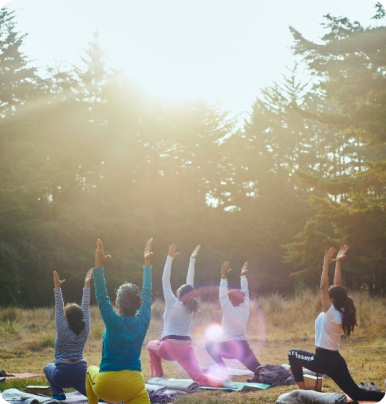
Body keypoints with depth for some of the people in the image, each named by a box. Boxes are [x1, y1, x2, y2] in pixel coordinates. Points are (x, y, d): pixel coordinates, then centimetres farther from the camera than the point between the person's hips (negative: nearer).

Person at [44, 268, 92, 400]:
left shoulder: (63, 331, -8)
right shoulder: (85, 330, 1)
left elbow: (59, 308, -12)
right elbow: (86, 307, 4)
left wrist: (57, 287, -17)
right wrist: (87, 285, 7)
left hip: (63, 374, -3)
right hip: (81, 372, 3)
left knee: (48, 367, 29)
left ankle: (58, 393, 9)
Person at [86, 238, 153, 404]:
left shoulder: (114, 322, -11)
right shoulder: (143, 321, -1)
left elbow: (101, 296, -12)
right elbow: (147, 293, 11)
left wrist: (99, 264, -14)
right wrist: (147, 262, 17)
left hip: (107, 386, -1)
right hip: (134, 387, 2)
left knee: (91, 370, 33)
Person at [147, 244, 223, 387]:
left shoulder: (172, 303, -4)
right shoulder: (190, 306, 9)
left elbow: (165, 280, -5)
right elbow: (190, 282, 16)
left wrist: (170, 257, -5)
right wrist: (192, 260, 20)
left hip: (169, 347, -4)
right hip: (186, 349, 4)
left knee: (151, 345, 29)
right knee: (199, 377, -6)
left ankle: (158, 377, 20)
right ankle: (222, 381, -35)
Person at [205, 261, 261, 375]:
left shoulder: (230, 311, -11)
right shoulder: (245, 309, 4)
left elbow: (223, 296, -17)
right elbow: (244, 292, 14)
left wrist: (224, 276, -20)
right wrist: (243, 275, 18)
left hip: (230, 348, -6)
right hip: (243, 347, 6)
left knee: (209, 345, 11)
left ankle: (223, 370, 0)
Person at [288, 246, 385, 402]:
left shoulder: (331, 314, -17)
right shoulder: (342, 313, 3)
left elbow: (323, 287, -22)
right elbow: (337, 285, 8)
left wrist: (326, 264, -20)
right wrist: (338, 262, 7)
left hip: (323, 360, -8)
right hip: (336, 360, 8)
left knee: (293, 354, 14)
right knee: (356, 394, 7)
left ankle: (302, 392, 11)